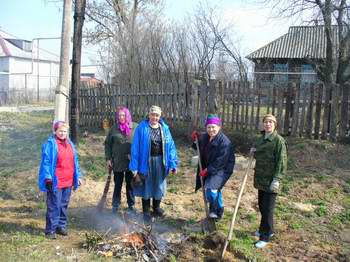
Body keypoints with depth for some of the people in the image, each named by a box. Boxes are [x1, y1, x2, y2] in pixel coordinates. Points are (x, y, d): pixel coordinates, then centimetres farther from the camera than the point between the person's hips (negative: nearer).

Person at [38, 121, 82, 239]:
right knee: (54, 206, -3)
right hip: (55, 182, -6)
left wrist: (77, 176, 16)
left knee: (64, 205, 14)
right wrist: (48, 178, -18)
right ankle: (50, 230, 6)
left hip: (68, 181, 7)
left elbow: (74, 161, 18)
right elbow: (46, 162, -11)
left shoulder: (69, 143, 13)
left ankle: (61, 226, 26)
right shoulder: (50, 144, -7)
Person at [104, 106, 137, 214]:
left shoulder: (135, 127, -3)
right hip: (117, 162, 0)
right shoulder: (114, 128, 1)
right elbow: (107, 144, 5)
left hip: (132, 162, 0)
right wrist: (108, 159, 0)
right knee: (117, 184, 9)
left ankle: (131, 205, 26)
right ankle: (115, 205, 21)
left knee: (130, 184, 12)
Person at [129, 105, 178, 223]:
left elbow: (170, 146, 1)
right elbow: (135, 147, -9)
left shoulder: (164, 128, 0)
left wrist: (172, 164, -4)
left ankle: (156, 208, 38)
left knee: (159, 185, 16)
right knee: (146, 186, 9)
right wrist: (135, 166, -11)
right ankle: (146, 212, 25)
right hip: (146, 161, -3)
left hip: (160, 161, 3)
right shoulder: (141, 128, -10)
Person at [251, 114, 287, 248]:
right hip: (261, 178, 8)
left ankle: (265, 237, 8)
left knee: (267, 208, -2)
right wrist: (254, 152, 3)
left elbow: (281, 161, -16)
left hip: (271, 180, -8)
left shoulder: (279, 140, -12)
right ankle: (268, 229, 34)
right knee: (261, 205, 17)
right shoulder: (261, 138, 12)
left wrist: (276, 179, -22)